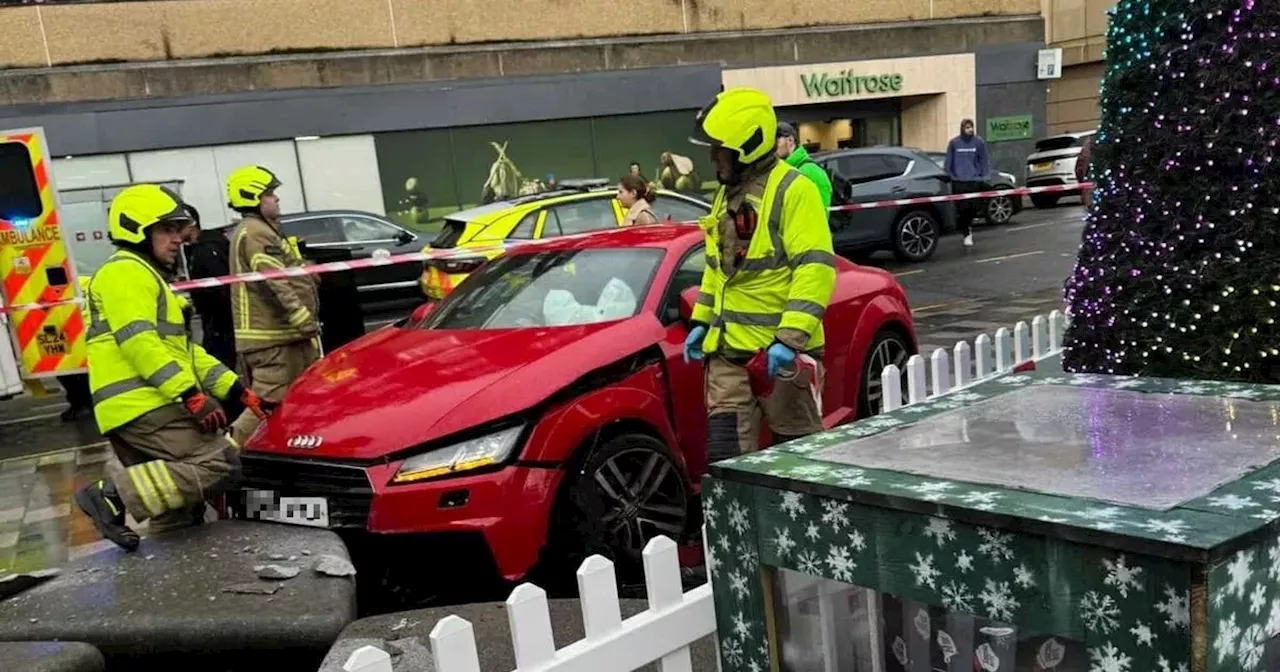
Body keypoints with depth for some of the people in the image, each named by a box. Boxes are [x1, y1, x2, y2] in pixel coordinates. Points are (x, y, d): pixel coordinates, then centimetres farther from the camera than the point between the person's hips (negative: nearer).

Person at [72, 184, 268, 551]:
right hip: (142, 407, -11)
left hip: (143, 409, 11)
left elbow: (184, 349, 27)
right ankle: (113, 494, -17)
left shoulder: (148, 277, 29)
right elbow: (137, 342, -18)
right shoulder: (125, 272, -4)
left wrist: (236, 389, 17)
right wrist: (191, 394, -24)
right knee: (220, 465, -19)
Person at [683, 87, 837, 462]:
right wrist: (701, 320, 19)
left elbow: (815, 268, -19)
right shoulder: (727, 193, 16)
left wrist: (790, 337, -25)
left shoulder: (793, 190, -12)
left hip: (780, 353, -7)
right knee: (725, 455, 5)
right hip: (727, 350, 8)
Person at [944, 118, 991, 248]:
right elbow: (948, 162, 6)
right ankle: (967, 234, 7)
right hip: (958, 181, 0)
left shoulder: (979, 142, 2)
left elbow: (984, 161, 5)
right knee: (962, 209, -4)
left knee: (973, 208, 0)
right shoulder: (954, 143, 2)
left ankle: (968, 229, 24)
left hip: (974, 180, 0)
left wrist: (985, 177, 0)